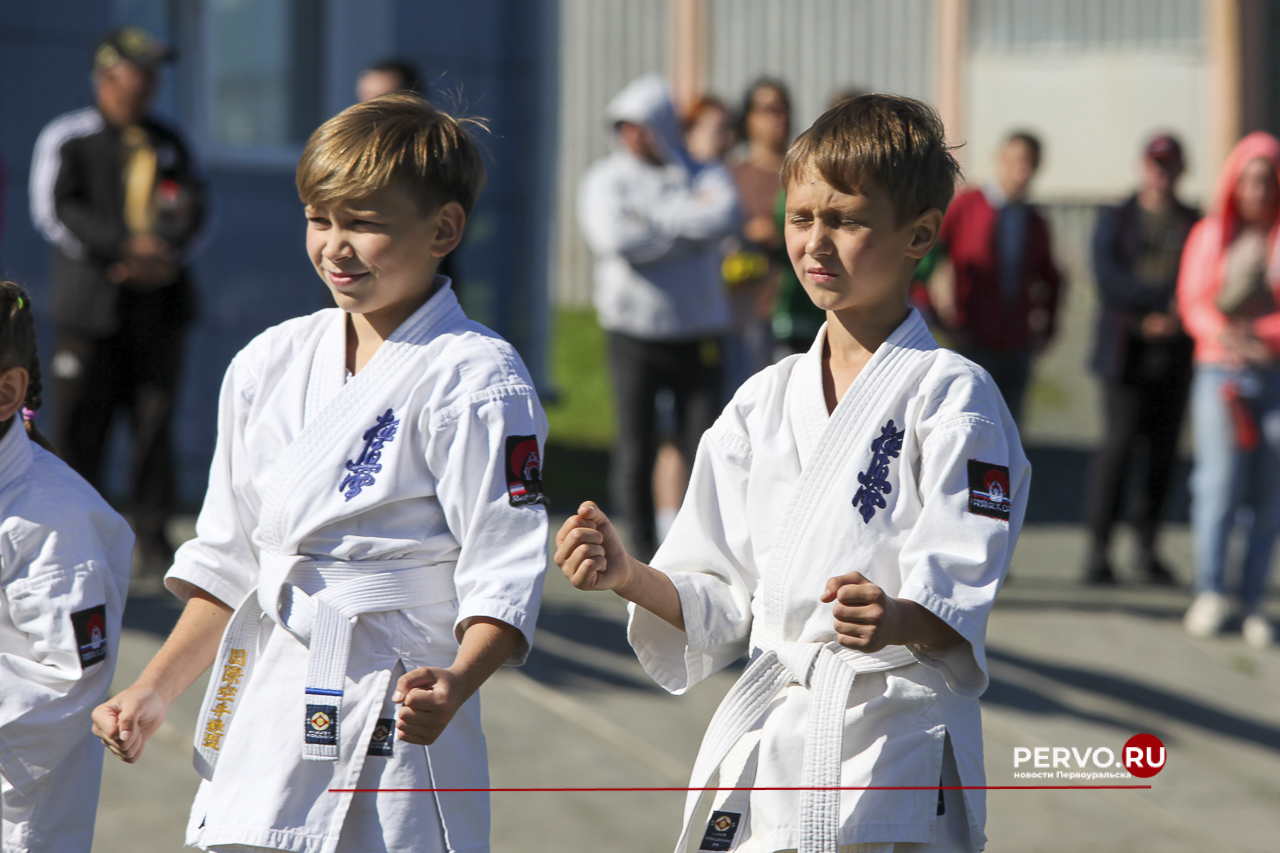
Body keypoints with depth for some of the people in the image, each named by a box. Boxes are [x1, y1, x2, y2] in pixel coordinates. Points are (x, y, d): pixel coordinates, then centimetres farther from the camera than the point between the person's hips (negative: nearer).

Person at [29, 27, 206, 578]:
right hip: (92, 302, -3)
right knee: (80, 423, -4)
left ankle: (151, 538, 8)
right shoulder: (66, 139, 2)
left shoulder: (167, 143, 17)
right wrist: (125, 247, -16)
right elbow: (56, 209, -8)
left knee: (155, 422, 1)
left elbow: (191, 208, 8)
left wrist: (163, 253, -11)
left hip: (160, 300, 4)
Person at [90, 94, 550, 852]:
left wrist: (456, 683, -30)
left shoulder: (475, 380, -8)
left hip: (396, 736, -6)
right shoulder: (272, 364, 11)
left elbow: (506, 574, -14)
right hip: (268, 729, 6)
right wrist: (159, 689, 16)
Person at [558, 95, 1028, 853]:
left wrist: (895, 620, -34)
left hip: (896, 760, -5)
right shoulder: (766, 401, 12)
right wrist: (630, 577, -6)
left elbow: (959, 602, -13)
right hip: (768, 753, 5)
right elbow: (721, 601, 12)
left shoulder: (948, 393, -5)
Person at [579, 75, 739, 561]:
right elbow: (616, 238, -15)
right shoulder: (606, 179, 4)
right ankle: (643, 548, 7)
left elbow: (724, 219, -15)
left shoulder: (706, 178, 8)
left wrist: (654, 217, -13)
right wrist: (688, 224, -7)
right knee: (636, 447, 0)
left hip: (697, 334, 1)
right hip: (634, 333, -1)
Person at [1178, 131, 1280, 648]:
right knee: (1221, 479, -14)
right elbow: (1193, 302, 3)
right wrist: (1222, 333, -17)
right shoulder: (1210, 235, 9)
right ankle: (1209, 593, -15)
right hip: (1220, 370, 0)